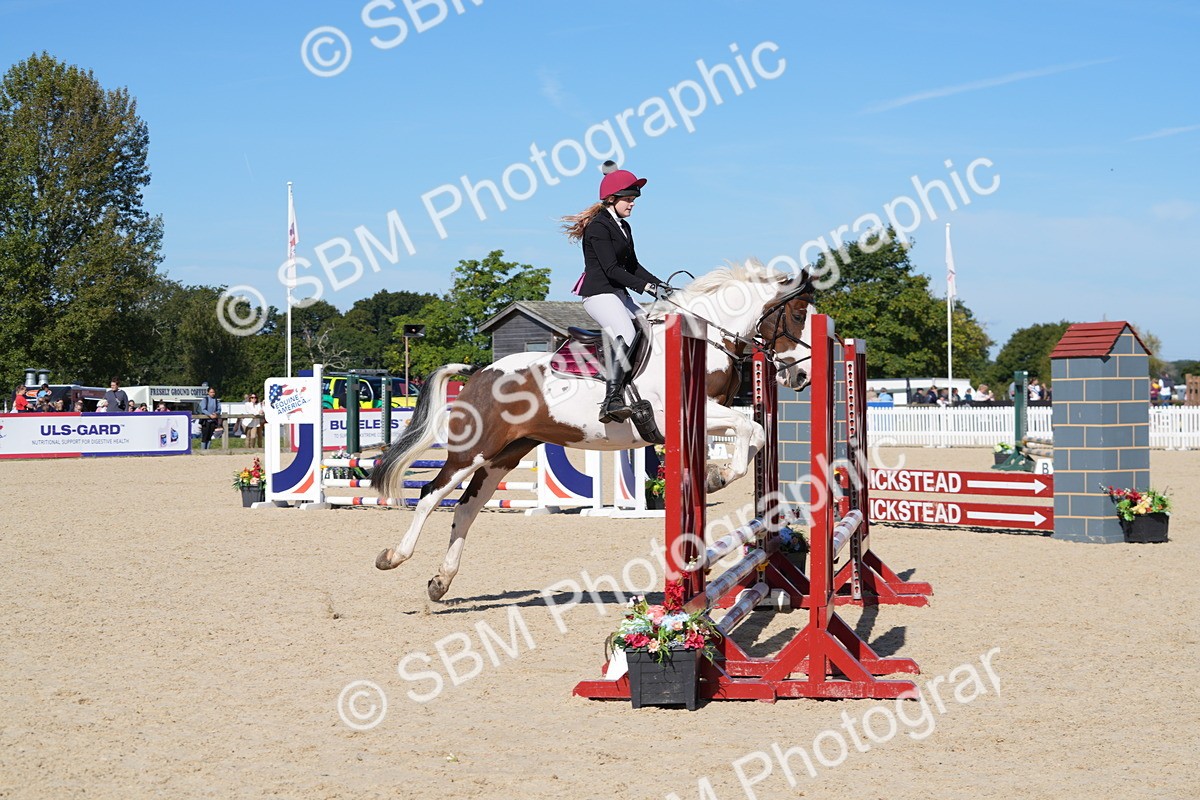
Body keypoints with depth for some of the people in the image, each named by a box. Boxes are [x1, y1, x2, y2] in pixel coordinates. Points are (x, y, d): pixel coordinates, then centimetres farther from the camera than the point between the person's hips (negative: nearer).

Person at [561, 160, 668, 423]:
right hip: (599, 293, -10)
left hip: (619, 294, 10)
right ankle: (611, 401, -33)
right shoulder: (598, 227, -12)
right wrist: (648, 288, -24)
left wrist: (661, 286, 7)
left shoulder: (623, 227, 16)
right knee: (627, 337, -27)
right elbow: (611, 269, -19)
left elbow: (633, 266, 19)